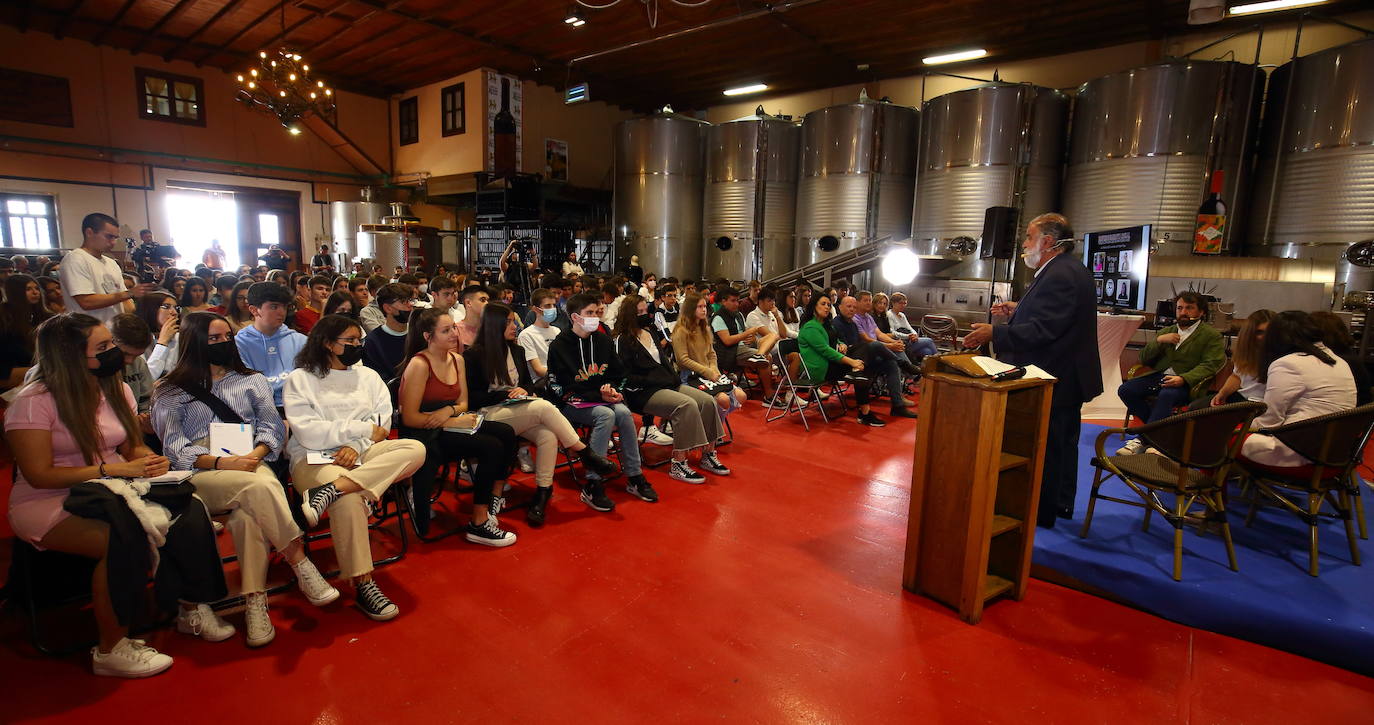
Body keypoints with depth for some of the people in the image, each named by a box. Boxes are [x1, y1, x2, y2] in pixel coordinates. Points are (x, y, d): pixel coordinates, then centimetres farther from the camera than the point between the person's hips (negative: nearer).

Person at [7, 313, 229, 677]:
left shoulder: (116, 389, 8)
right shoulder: (34, 402, -12)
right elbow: (39, 475, -15)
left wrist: (150, 461, -8)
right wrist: (113, 469, -21)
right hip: (49, 504, -6)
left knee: (190, 511, -23)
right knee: (126, 537, -35)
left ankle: (192, 609, -6)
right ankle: (111, 651, -16)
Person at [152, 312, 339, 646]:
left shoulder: (252, 380, 24)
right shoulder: (170, 391, 17)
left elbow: (272, 425, 11)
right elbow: (174, 445, 2)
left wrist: (257, 453, -12)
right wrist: (221, 462, -16)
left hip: (252, 464, 2)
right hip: (200, 474, -1)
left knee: (247, 514, -34)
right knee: (259, 487, -36)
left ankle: (255, 603, -30)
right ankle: (298, 558, -28)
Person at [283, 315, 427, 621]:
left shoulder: (368, 376, 19)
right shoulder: (300, 380, 7)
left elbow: (381, 422, 6)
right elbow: (308, 433, -7)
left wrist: (356, 446, -14)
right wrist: (364, 429, -8)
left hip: (363, 453, 4)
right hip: (315, 458, -4)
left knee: (415, 449, -27)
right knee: (350, 500, -36)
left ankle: (331, 490, -38)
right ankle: (363, 584, -26)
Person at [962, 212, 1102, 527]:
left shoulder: (1059, 276, -23)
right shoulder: (1071, 270, 11)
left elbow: (1042, 330, -29)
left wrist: (994, 333, -25)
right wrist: (1019, 310, 15)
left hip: (1055, 380, -11)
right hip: (1069, 377, 11)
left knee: (1046, 447, 1)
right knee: (1063, 444, 21)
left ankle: (1043, 513, 14)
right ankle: (1062, 504, 36)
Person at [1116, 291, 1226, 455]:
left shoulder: (1211, 335, 9)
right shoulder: (1166, 331, 25)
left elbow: (1210, 365, -6)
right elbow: (1144, 359, 19)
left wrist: (1183, 379, -24)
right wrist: (1159, 340, 1)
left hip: (1186, 382, -5)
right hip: (1159, 375, 5)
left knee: (1166, 395, -38)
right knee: (1125, 390, -22)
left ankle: (1141, 441, -34)